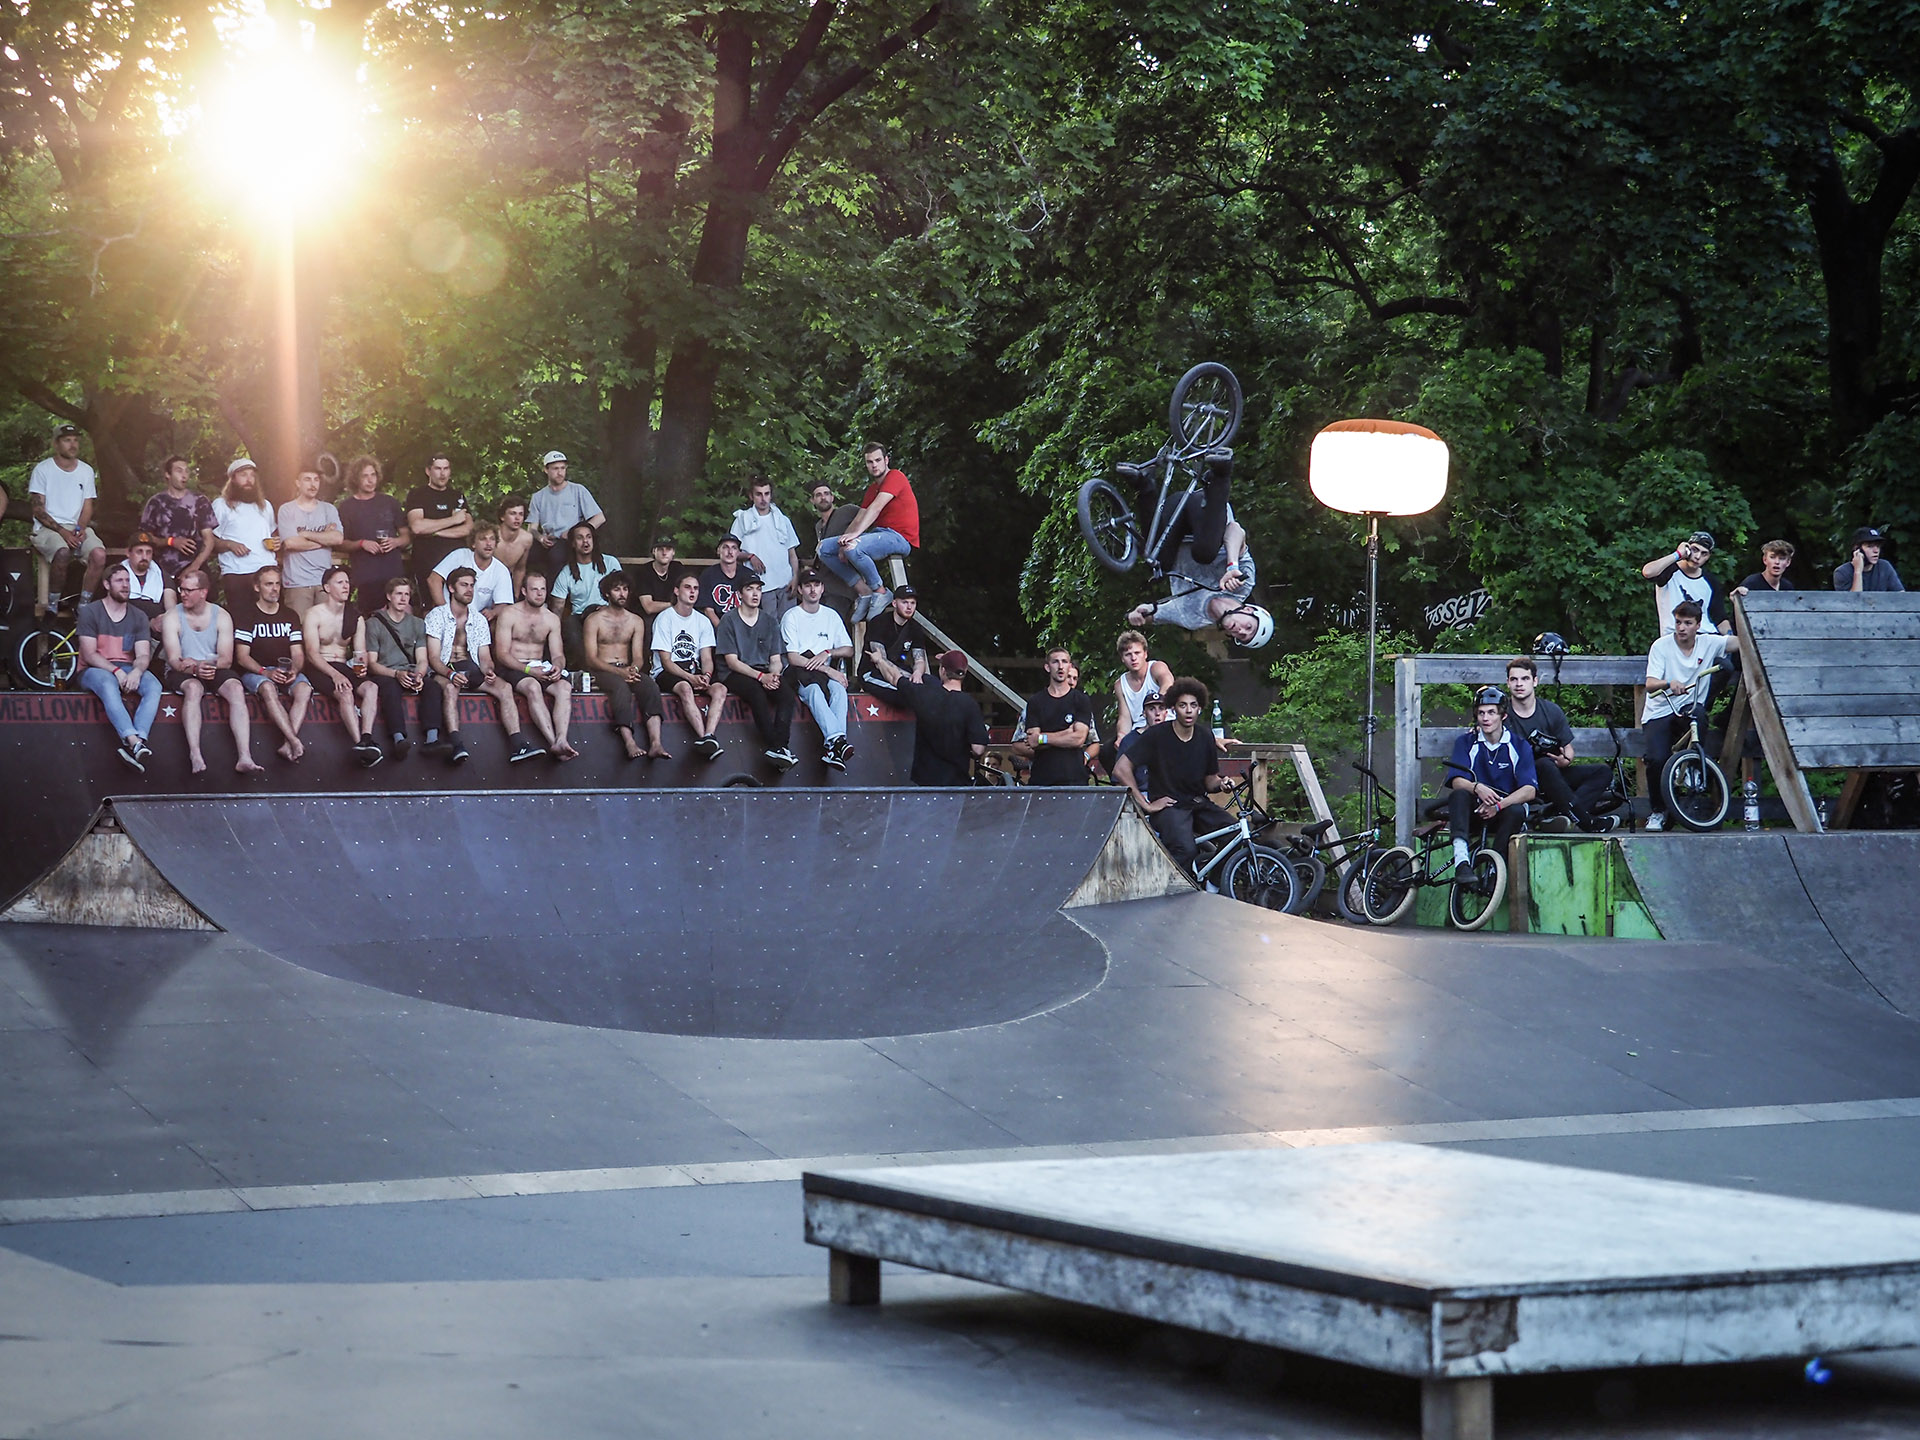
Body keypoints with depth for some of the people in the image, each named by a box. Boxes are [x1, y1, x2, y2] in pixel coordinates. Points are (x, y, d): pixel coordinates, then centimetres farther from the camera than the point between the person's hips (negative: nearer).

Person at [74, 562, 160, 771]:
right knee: (108, 684, -39)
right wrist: (116, 671, -22)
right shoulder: (90, 613, 1)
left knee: (153, 686, -29)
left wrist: (136, 671, -22)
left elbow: (143, 655, 2)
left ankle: (137, 741, -49)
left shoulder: (138, 617, 12)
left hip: (128, 670, 4)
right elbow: (89, 654, -8)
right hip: (95, 670, -4)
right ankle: (135, 743, -56)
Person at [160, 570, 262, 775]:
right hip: (182, 674, -2)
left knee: (236, 688, -29)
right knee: (193, 688, -37)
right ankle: (195, 756, -49)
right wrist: (195, 669, -29)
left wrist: (201, 663, -20)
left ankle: (245, 757, -43)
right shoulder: (172, 617, 0)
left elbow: (226, 660, -3)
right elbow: (174, 660, -10)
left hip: (214, 671, 2)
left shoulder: (221, 616, 5)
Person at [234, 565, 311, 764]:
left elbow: (298, 654, 10)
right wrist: (266, 672, -21)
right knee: (268, 688, -38)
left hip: (287, 671, 3)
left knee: (304, 688, -31)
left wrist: (294, 670, -14)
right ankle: (295, 742, -48)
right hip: (255, 671, -3)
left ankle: (287, 745, -41)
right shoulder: (246, 617, 3)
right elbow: (242, 656, -4)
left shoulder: (290, 615, 15)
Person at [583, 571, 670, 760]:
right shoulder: (594, 620, 3)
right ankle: (629, 743, -54)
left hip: (628, 669, 3)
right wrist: (619, 672, -21)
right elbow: (591, 659, -6)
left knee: (650, 686, -30)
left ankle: (656, 743, -49)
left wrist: (633, 669, -18)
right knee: (621, 687, -38)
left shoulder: (636, 622, 16)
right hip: (603, 672, -3)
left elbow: (638, 657, 9)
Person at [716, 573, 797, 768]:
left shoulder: (770, 622, 15)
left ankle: (779, 747, -37)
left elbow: (775, 660, 12)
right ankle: (777, 745, -37)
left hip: (764, 674, 4)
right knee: (757, 692, -37)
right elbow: (732, 661, -8)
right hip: (735, 675, -4)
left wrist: (774, 674, -13)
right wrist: (761, 676, -19)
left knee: (787, 692, -28)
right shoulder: (729, 621, 0)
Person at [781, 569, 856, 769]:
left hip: (827, 673, 3)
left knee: (838, 689, -32)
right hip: (798, 675, -3)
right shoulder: (791, 616, 3)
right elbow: (793, 659, -7)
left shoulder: (832, 616, 19)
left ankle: (833, 745, -48)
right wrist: (828, 670, -15)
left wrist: (828, 652, -7)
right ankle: (837, 739, -55)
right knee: (815, 690, -37)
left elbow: (849, 650, 16)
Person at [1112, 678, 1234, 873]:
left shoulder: (1204, 738, 7)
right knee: (1185, 849, -33)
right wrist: (1146, 805, -12)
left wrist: (1220, 784, -10)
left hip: (1199, 805, 5)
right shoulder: (1157, 735, -8)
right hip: (1167, 806, -5)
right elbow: (1121, 769, -12)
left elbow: (1210, 780, 15)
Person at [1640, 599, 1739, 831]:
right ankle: (1658, 811, -2)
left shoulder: (1708, 643, 1)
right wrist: (1669, 684, -38)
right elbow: (1650, 685, -17)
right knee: (1656, 759, -24)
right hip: (1659, 713, -4)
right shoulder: (1661, 646, -6)